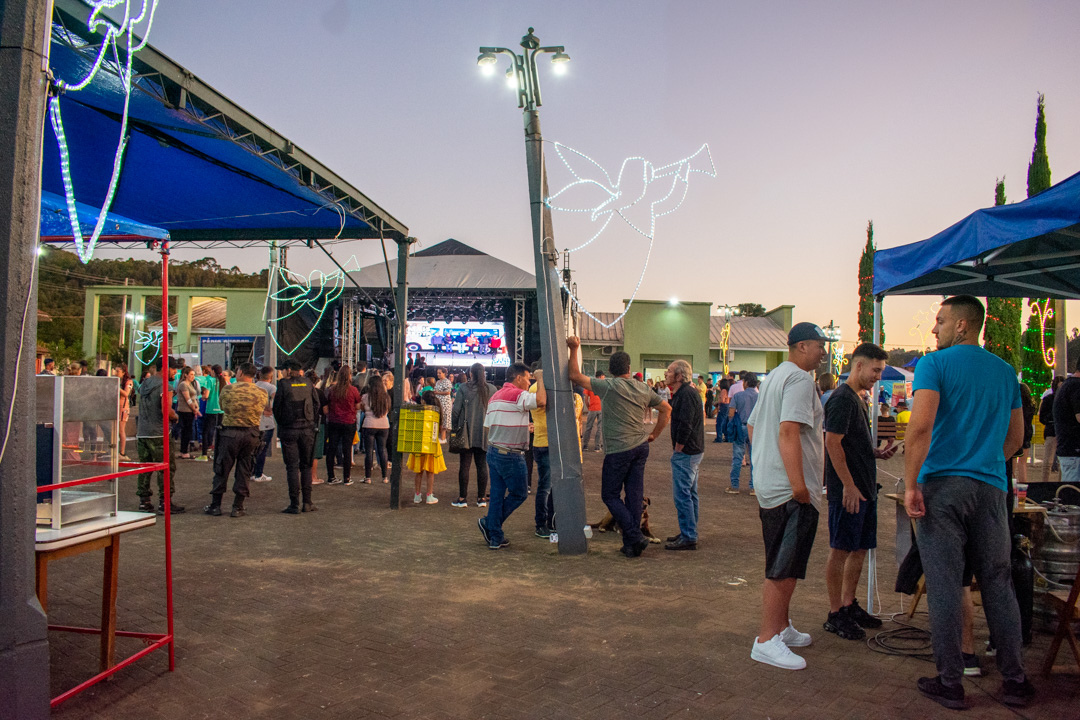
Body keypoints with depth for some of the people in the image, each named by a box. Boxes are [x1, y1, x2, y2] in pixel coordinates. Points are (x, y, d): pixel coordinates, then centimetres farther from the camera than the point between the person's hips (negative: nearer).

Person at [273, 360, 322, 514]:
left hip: (289, 430, -3)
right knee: (306, 465, 10)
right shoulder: (308, 383, 4)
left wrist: (281, 423, 11)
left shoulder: (283, 384, -6)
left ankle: (295, 504, 0)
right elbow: (317, 404, 6)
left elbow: (277, 408, -4)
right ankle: (307, 502, 9)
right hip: (307, 429, 3)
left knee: (292, 467, 1)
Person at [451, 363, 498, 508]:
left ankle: (462, 498, 6)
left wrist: (454, 428, 5)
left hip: (467, 432, -2)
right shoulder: (492, 389, 1)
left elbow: (455, 410, -7)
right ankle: (481, 498, 11)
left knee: (464, 465, 3)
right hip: (485, 433, 2)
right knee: (482, 465, 8)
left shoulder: (464, 388, -6)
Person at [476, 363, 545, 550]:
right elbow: (541, 401, -30)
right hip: (510, 455, -9)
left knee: (497, 495, 11)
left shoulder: (494, 396, 15)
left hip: (493, 452, 9)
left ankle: (495, 538, 14)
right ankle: (488, 523, 8)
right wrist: (540, 378, -13)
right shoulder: (517, 394, -14)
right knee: (519, 493, 7)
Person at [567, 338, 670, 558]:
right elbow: (666, 409, 17)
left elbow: (575, 376, -11)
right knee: (634, 495, 9)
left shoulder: (609, 387, -11)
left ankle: (635, 537, -5)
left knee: (610, 495, 5)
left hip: (618, 450, -6)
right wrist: (653, 435, 20)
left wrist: (574, 349, -5)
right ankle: (631, 545, 13)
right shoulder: (643, 389, 8)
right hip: (640, 447, 6)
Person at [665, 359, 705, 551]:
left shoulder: (686, 394, -18)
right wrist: (677, 448, 15)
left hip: (685, 453, -11)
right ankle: (689, 533, 26)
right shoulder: (687, 392, 15)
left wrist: (677, 449, -15)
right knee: (689, 494, 17)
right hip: (694, 451, 11)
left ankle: (688, 538, -2)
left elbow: (685, 424, -24)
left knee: (682, 495, -6)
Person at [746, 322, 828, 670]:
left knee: (781, 568, 19)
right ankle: (767, 640, -1)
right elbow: (789, 431, -24)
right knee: (784, 570, -6)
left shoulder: (774, 377, 19)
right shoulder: (799, 379, -13)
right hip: (791, 489, -11)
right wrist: (798, 483, -26)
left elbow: (752, 426, 23)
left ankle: (782, 628, 29)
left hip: (769, 486, 11)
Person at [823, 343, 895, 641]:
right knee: (841, 550, -2)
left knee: (859, 549, 15)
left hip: (864, 488, 10)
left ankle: (849, 605, 27)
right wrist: (849, 485, -21)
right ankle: (835, 614, 7)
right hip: (848, 490, -10)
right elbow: (833, 443, -20)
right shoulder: (842, 398, -14)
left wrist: (877, 453, 9)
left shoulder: (858, 399, 17)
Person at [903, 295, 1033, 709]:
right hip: (990, 488, 5)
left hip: (942, 487, -5)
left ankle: (949, 683, 9)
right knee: (997, 583, 12)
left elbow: (920, 425, -18)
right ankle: (1015, 680, 20)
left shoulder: (935, 364, -6)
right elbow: (1016, 437, 18)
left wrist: (910, 484, -14)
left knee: (944, 585, 1)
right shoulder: (1005, 371, 13)